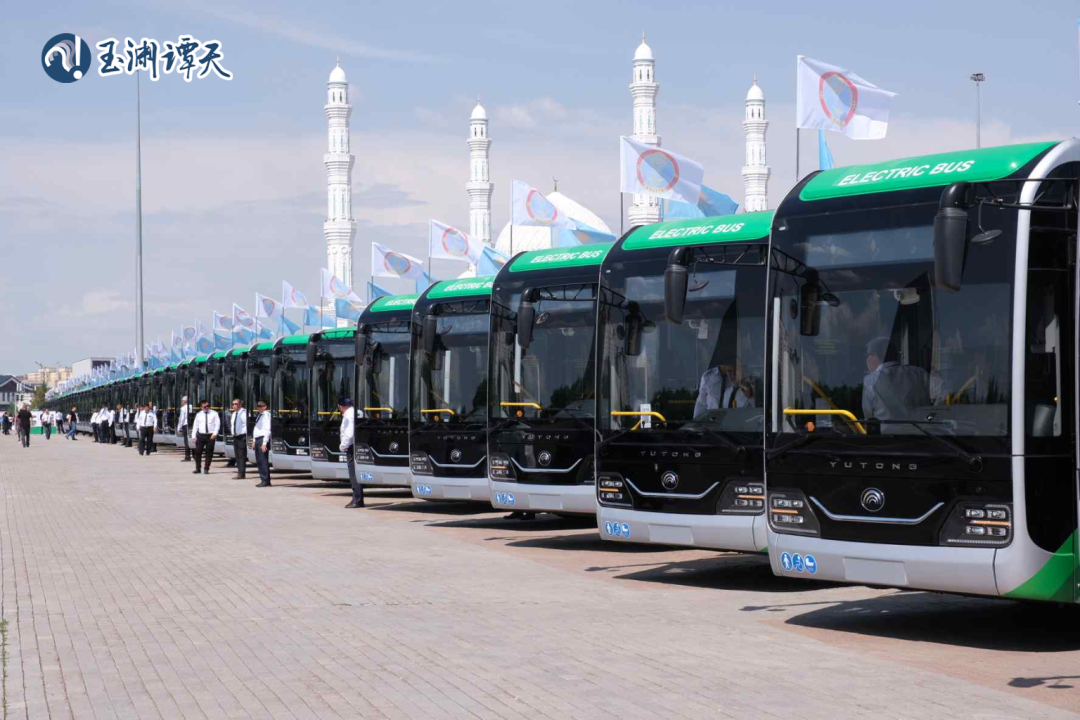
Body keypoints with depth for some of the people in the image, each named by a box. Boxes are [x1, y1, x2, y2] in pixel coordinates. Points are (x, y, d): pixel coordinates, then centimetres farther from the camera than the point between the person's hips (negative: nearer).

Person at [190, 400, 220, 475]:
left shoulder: (214, 414, 3)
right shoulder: (198, 415, 9)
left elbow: (217, 424, -1)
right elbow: (195, 425, 11)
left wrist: (215, 433, -14)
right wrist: (193, 436, 3)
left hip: (211, 435, -2)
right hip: (201, 435, 2)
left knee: (209, 453, 2)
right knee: (198, 452, 1)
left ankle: (206, 469, 12)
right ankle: (197, 469, 12)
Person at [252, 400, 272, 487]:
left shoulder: (266, 415, -12)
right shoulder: (260, 415, 16)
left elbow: (267, 430, -17)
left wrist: (264, 443, -21)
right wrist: (254, 441, 18)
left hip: (263, 439, -9)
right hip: (258, 440, 9)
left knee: (263, 461, -9)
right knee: (259, 461, 10)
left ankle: (266, 481, -6)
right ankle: (264, 480, 16)